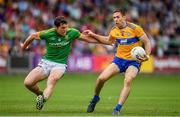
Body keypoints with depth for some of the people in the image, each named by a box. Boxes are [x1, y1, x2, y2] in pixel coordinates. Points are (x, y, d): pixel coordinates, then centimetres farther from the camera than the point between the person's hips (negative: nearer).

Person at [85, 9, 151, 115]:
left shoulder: (135, 28, -13)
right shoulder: (114, 31, 4)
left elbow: (147, 42, -9)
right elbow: (109, 41, 26)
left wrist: (146, 56, -26)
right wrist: (93, 35, 19)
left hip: (134, 61, -4)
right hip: (119, 59, 4)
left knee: (128, 81, -30)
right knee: (101, 78, -10)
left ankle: (118, 108, -27)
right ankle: (95, 98, 19)